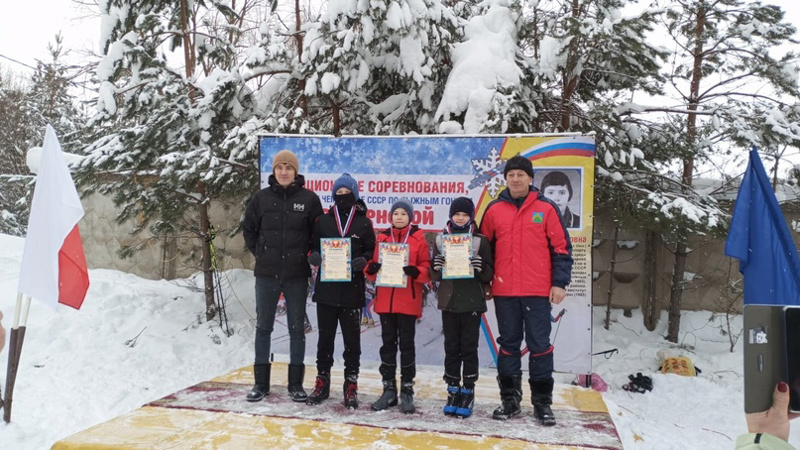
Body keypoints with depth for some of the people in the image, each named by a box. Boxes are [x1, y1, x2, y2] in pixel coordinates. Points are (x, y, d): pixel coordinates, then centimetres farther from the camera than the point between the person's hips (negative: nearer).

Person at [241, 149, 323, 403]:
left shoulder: (309, 199, -3)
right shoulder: (262, 198, 1)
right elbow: (248, 228, 13)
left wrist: (306, 255, 0)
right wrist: (259, 252, 5)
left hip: (297, 275, -1)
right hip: (266, 273, 2)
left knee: (297, 328, 7)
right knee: (263, 327, 9)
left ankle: (296, 383, 19)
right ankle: (261, 382, 21)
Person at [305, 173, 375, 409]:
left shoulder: (364, 223, 2)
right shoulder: (323, 221, 7)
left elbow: (371, 250, 6)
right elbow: (313, 247, 13)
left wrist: (363, 260, -15)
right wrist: (314, 256, -10)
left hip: (352, 291, -2)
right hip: (326, 289, 2)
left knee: (352, 339, 5)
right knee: (325, 337, 12)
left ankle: (351, 385, 17)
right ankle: (322, 381, 25)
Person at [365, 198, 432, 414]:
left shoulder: (418, 238, 0)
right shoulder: (382, 238, 9)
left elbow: (426, 267, -2)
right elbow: (374, 263, 11)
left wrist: (416, 271, -22)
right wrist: (371, 268, -11)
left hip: (408, 300, -3)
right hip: (385, 299, 3)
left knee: (406, 343, 4)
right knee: (388, 343, 10)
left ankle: (407, 391, 14)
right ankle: (389, 390, 21)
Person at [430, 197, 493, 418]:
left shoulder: (480, 240, 0)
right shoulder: (441, 240, 6)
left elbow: (489, 275, 0)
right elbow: (434, 276, 9)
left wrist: (482, 268, -21)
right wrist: (436, 268, -12)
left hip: (472, 302, -2)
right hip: (448, 301, 2)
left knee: (469, 347, 3)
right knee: (451, 347, 9)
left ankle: (468, 391, 13)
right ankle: (453, 390, 19)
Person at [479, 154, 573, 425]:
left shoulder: (546, 208, 1)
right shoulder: (494, 210, 7)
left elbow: (561, 248, 0)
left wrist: (559, 283, -6)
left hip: (538, 291, -2)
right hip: (504, 291, 2)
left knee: (540, 345, 3)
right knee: (508, 344, 11)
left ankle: (542, 402, 16)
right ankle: (510, 399, 22)